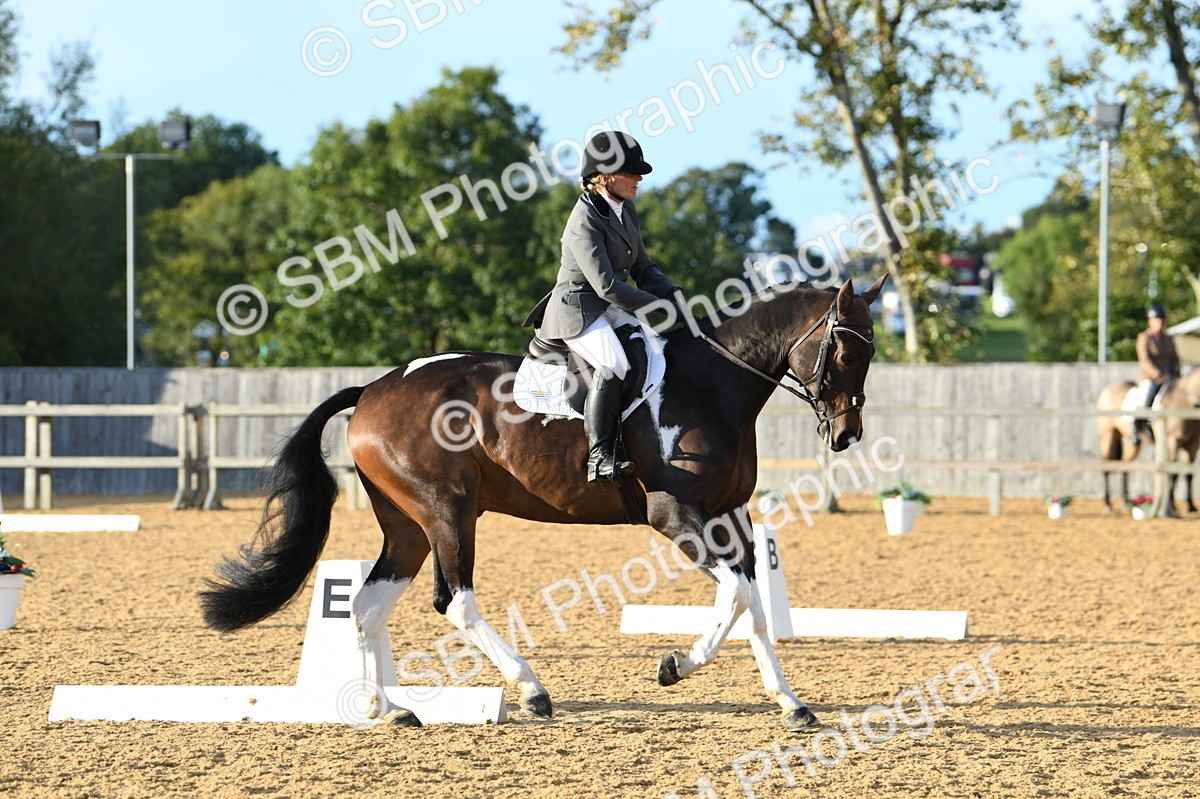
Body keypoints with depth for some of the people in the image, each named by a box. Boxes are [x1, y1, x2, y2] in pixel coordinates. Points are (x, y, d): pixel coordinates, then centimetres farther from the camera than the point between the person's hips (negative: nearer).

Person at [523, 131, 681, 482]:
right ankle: (600, 456, -34)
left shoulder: (626, 210, 11)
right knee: (614, 364, -34)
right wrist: (658, 308, -21)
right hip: (578, 312, -9)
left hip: (613, 310, 9)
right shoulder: (585, 221, -18)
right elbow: (606, 284, -23)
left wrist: (675, 297, 1)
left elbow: (642, 268, 17)